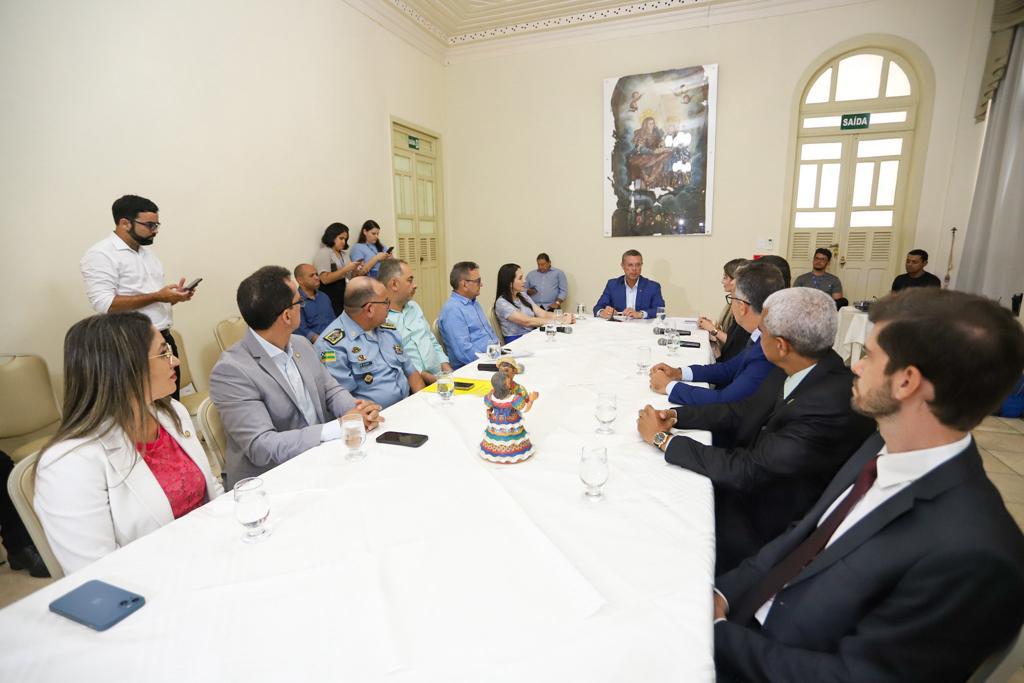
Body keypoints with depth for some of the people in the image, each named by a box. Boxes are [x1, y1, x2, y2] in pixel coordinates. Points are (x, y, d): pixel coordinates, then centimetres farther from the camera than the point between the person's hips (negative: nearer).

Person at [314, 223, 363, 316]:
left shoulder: (344, 254, 14)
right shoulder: (323, 253, -7)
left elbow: (349, 276, 16)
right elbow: (325, 279, -19)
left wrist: (356, 270, -5)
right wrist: (346, 269, -18)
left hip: (345, 296, 7)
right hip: (330, 298, -7)